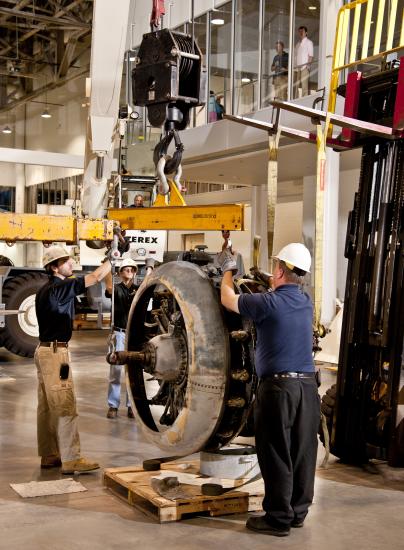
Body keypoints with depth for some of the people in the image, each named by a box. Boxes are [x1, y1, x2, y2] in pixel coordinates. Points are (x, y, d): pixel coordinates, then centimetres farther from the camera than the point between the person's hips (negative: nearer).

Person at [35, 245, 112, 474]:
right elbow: (96, 277, -16)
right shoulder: (60, 288, -16)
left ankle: (49, 455, 17)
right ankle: (71, 459, -9)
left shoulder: (45, 290, 15)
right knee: (65, 406, -10)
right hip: (55, 351, -10)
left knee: (47, 407, 11)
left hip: (45, 349, 10)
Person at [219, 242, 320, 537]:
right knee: (303, 452, 12)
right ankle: (298, 512, 23)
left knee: (277, 456, 1)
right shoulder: (306, 302, 9)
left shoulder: (269, 303, -11)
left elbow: (228, 299, 4)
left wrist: (228, 270, 22)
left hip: (278, 385, -7)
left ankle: (278, 518, 7)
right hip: (307, 384, 7)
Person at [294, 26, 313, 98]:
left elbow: (310, 55, -3)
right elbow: (295, 55, 19)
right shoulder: (298, 44, 22)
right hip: (297, 67, 6)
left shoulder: (308, 42, 4)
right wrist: (294, 66, 8)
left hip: (304, 67, -6)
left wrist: (308, 65, -14)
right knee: (295, 85, 4)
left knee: (304, 85, -12)